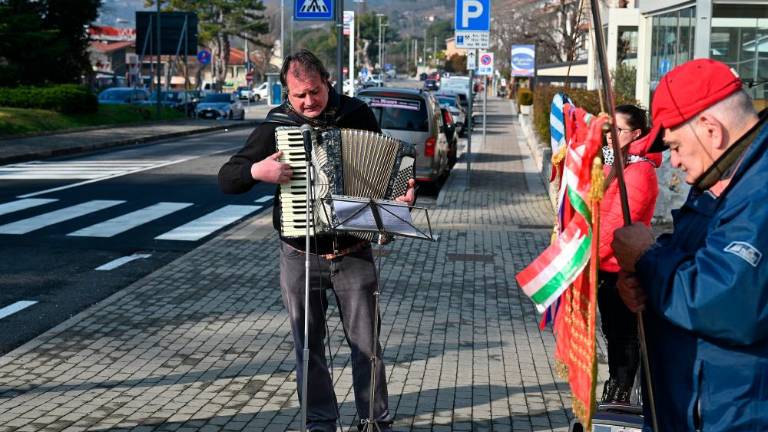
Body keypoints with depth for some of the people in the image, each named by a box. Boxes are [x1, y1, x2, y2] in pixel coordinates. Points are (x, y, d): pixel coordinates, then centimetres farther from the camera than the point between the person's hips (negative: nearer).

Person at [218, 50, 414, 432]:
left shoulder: (357, 115, -2)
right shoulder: (275, 127, -3)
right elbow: (226, 179, -2)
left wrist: (402, 190, -12)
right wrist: (257, 171, -22)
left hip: (353, 254, 0)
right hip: (300, 257, 1)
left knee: (366, 344, 5)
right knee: (308, 346, 9)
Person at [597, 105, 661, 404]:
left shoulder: (639, 171, -16)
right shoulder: (612, 160, 12)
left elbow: (619, 222, -21)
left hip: (622, 267, -9)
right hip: (605, 264, 9)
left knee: (623, 332, 2)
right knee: (611, 329, 18)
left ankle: (619, 397, 12)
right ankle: (614, 388, 30)